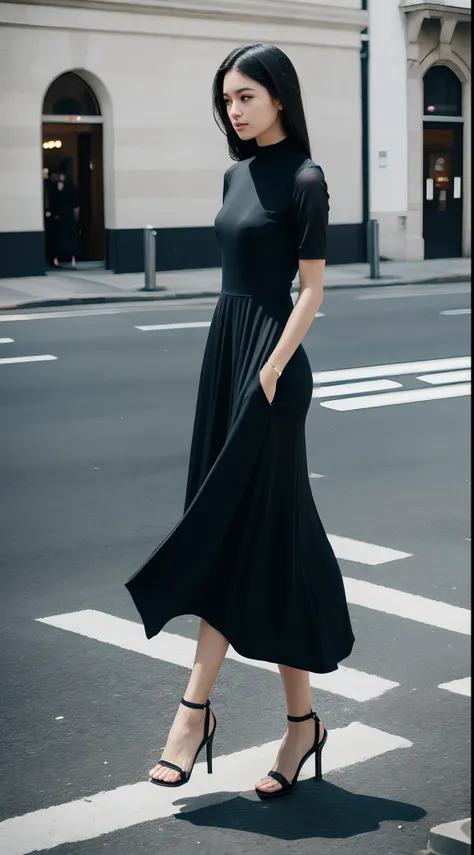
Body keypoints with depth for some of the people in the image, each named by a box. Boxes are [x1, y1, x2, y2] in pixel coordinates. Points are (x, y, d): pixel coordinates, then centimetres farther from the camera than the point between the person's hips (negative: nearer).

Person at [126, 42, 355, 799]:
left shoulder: (303, 179, -9)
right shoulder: (238, 174, 13)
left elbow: (312, 288, -12)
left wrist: (271, 370, -18)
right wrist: (232, 365, 15)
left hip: (269, 365, -8)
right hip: (224, 351, 8)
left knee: (262, 533, -5)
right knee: (221, 535, 7)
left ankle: (301, 719, 6)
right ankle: (197, 707, 13)